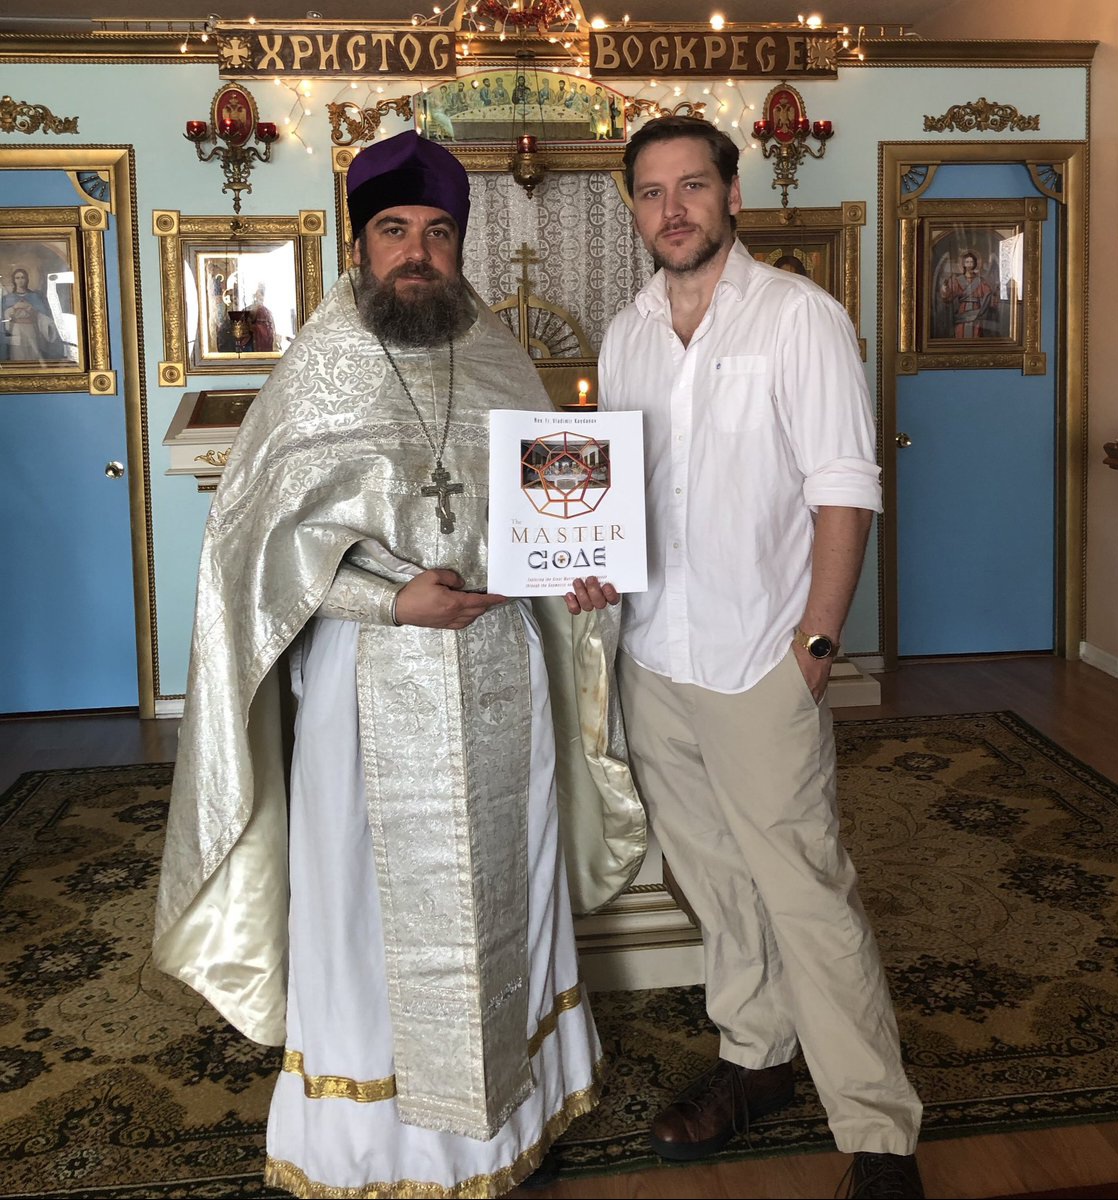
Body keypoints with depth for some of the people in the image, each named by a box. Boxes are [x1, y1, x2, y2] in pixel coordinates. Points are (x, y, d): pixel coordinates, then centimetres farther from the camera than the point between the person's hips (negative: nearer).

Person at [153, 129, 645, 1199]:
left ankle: (509, 1094, 35)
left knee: (499, 880, 15)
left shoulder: (499, 361, 4)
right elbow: (266, 536, -9)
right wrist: (392, 601, -19)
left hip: (499, 667, 4)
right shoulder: (319, 369, -6)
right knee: (382, 893, 7)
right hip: (373, 678, -3)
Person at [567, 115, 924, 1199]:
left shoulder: (799, 315, -6)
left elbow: (843, 488, -9)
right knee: (710, 875, 16)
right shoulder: (624, 336, 11)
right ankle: (755, 1059, 34)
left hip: (759, 658, -6)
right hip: (651, 652, 6)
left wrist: (819, 634, -15)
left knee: (804, 888, -3)